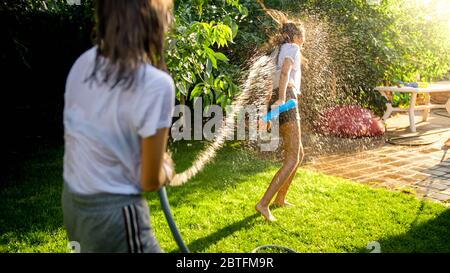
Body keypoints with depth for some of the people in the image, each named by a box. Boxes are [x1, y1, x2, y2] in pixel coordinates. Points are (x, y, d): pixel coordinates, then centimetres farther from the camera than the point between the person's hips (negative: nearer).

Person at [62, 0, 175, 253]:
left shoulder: (83, 63, -2)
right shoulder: (155, 84, -25)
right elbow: (150, 182, -16)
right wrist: (167, 169, 5)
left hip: (73, 202, 7)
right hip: (113, 212, -7)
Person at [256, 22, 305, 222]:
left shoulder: (281, 50, 26)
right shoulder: (292, 48, -1)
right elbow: (285, 72, -18)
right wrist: (282, 98, -28)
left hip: (281, 100, 9)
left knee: (299, 154, 17)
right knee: (292, 160, -9)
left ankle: (280, 198, 22)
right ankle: (264, 203, -15)